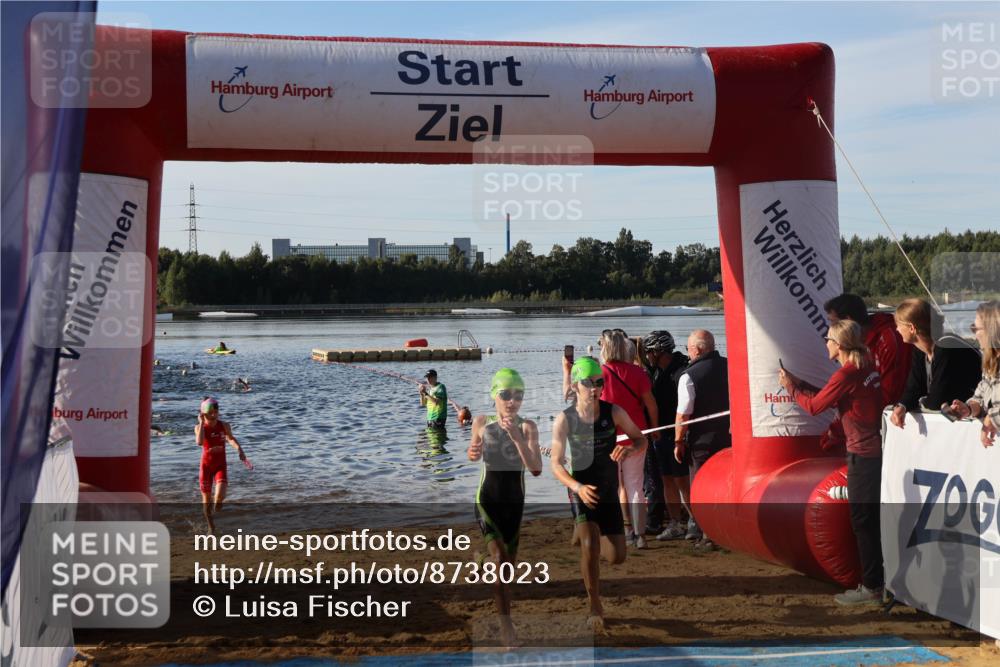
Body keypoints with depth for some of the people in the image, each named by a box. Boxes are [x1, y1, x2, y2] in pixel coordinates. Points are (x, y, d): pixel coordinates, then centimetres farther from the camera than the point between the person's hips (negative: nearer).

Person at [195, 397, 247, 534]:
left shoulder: (224, 426, -6)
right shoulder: (199, 427, -11)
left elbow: (231, 438, 9)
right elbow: (199, 442, -30)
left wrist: (239, 449, -7)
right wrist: (201, 423, -25)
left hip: (220, 465, 0)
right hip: (206, 465, 0)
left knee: (220, 495, -20)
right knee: (206, 499, 7)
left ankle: (217, 502, 19)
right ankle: (211, 525, 28)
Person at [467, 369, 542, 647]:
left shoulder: (527, 427, -10)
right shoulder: (481, 422, -5)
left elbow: (536, 469, -22)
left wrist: (516, 436, -31)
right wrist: (473, 453, -10)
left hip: (517, 502, 1)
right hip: (488, 499, -1)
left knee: (511, 563, 14)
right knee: (499, 558, -17)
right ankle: (506, 623, -12)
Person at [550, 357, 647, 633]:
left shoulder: (613, 412, -9)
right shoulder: (565, 420, -14)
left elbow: (641, 438, 0)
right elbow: (556, 463, -15)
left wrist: (629, 450, -25)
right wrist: (577, 487, -34)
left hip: (609, 492, 3)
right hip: (581, 491, -3)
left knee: (617, 558, 3)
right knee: (590, 543, -26)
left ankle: (584, 537, 38)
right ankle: (595, 607, -8)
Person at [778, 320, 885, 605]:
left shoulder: (846, 374, -17)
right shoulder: (867, 366, 10)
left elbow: (814, 406, -8)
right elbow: (828, 398, 16)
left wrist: (790, 388, 7)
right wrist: (798, 383, 17)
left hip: (862, 454, -9)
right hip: (875, 449, 9)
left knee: (863, 520, -2)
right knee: (873, 518, 16)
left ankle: (871, 586, 3)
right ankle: (879, 579, 23)